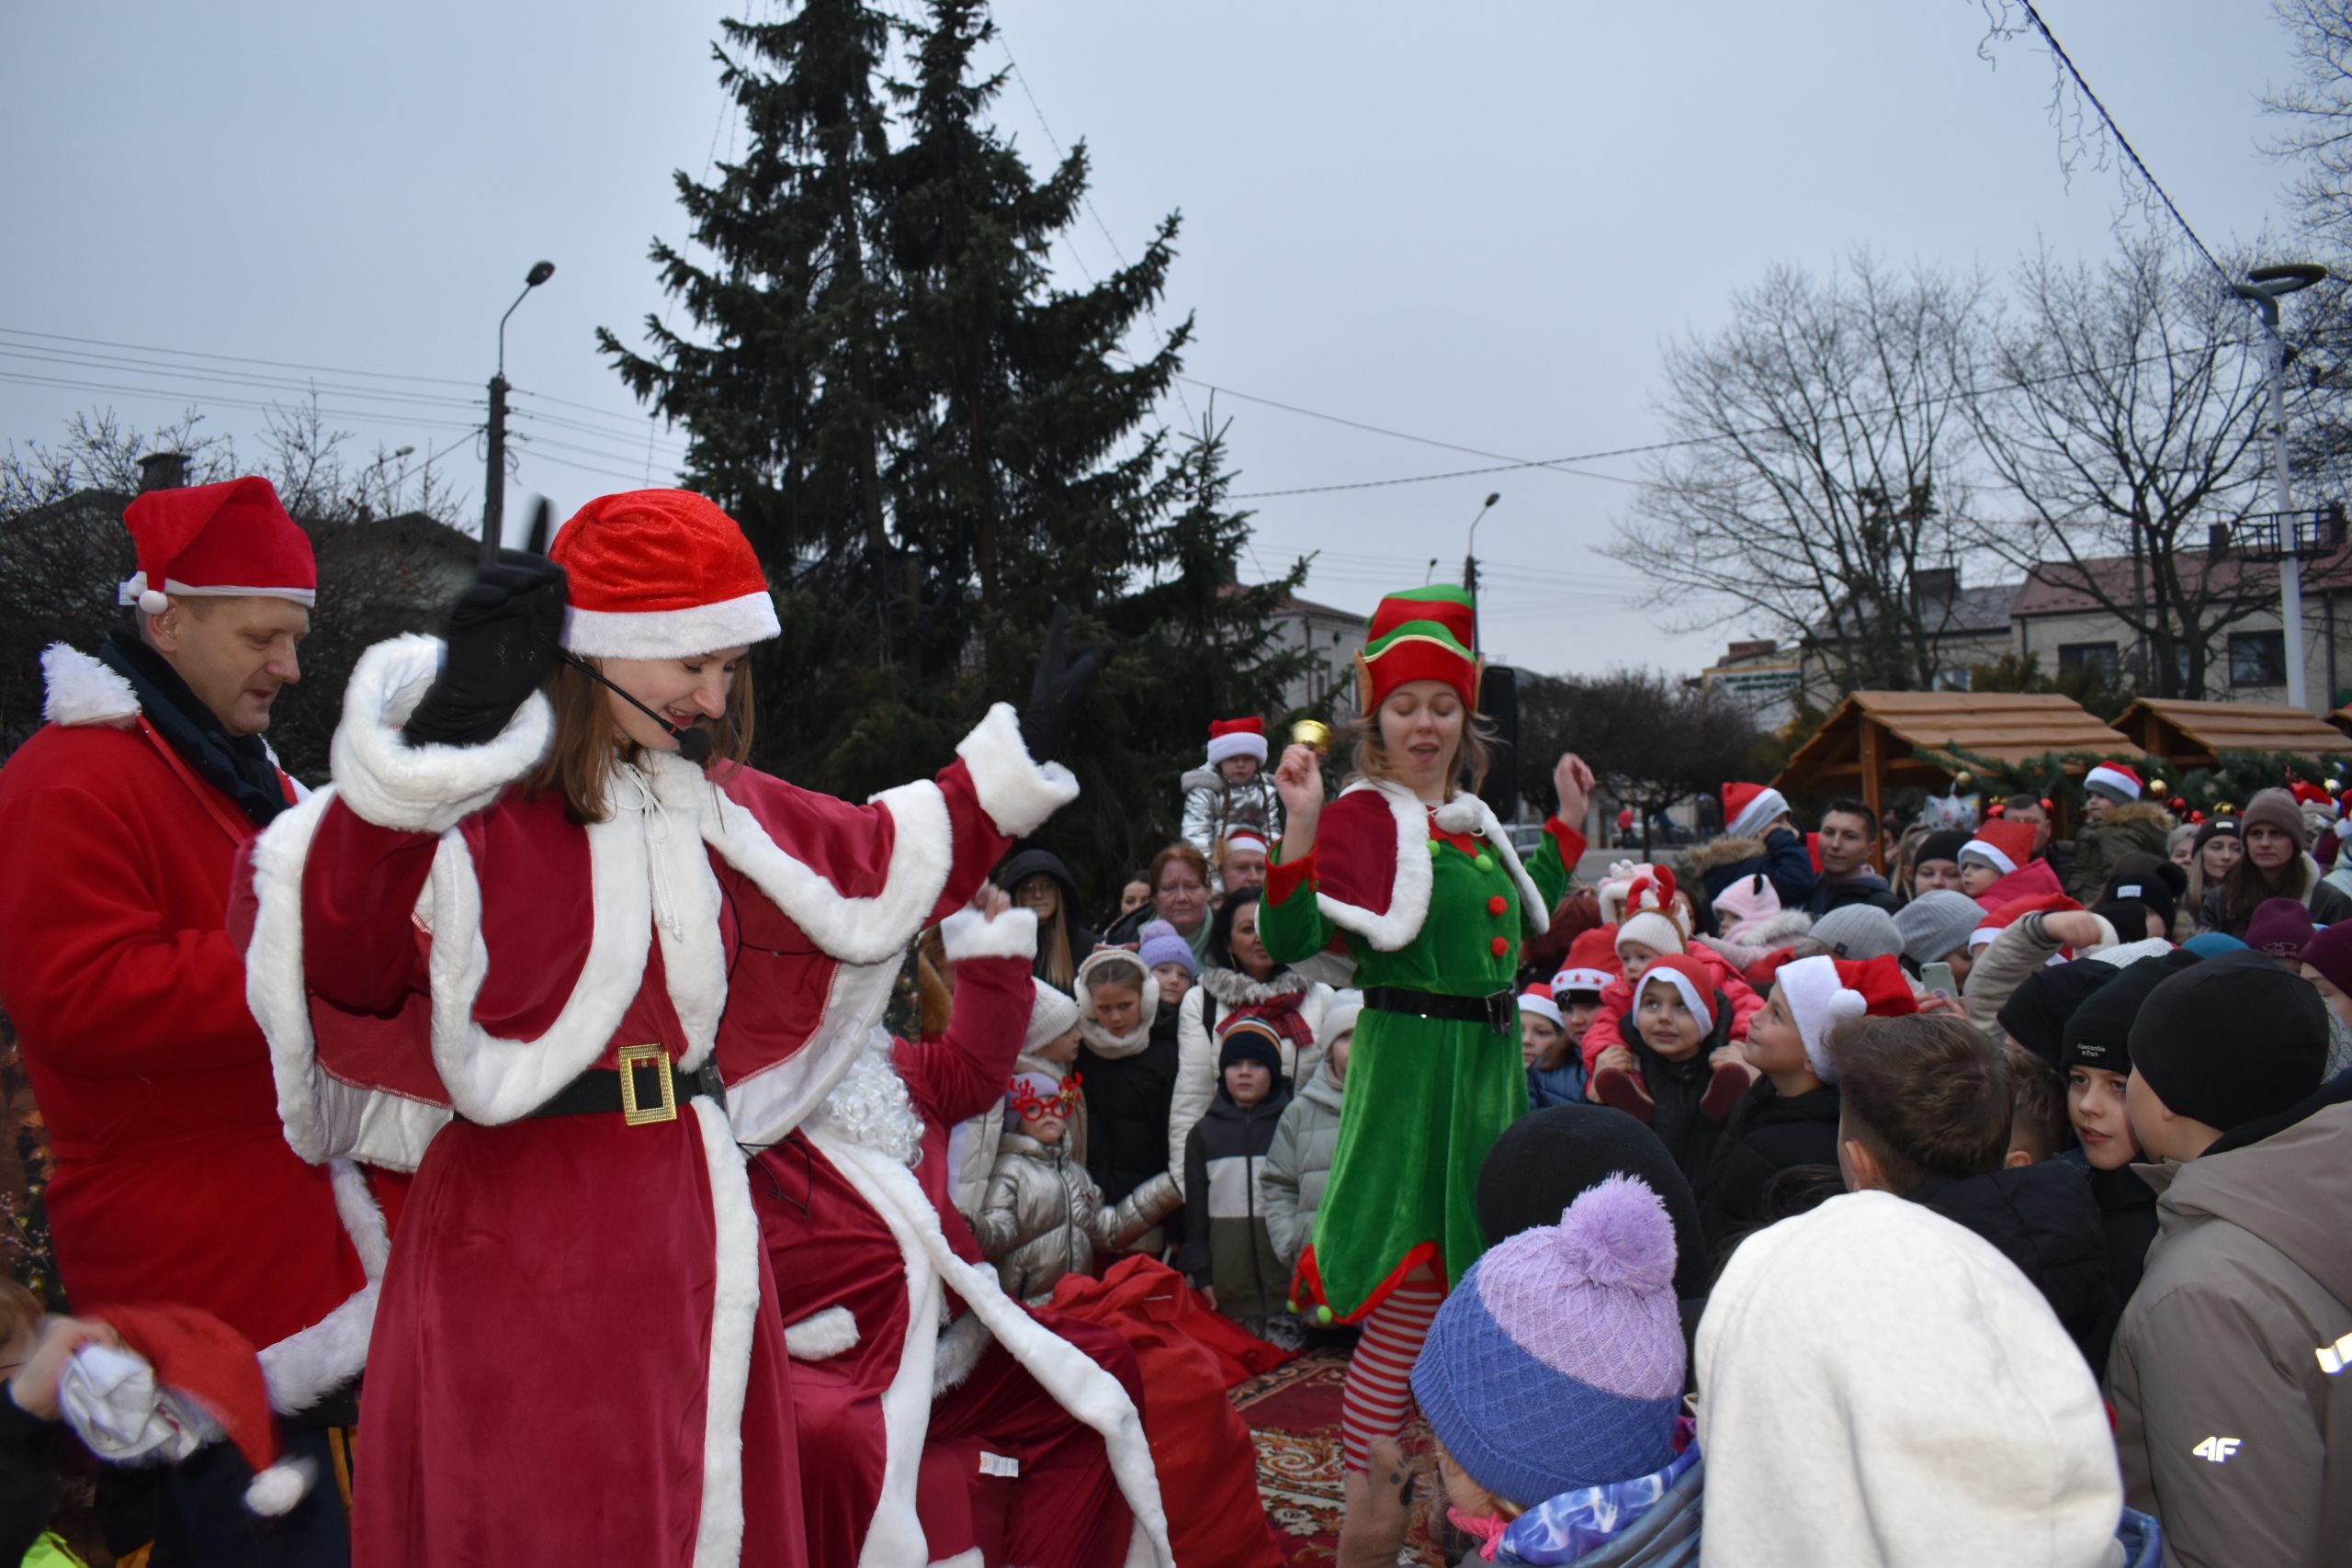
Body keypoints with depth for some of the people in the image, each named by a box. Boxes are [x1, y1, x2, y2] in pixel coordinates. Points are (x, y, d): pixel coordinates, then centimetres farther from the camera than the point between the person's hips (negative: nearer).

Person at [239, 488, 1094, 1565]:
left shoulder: (709, 804, 8)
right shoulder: (482, 803, -15)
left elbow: (874, 868, 20)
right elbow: (345, 953, -32)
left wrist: (1013, 761, 21)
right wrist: (436, 741, -44)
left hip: (687, 1232, 7)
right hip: (522, 1250, -7)